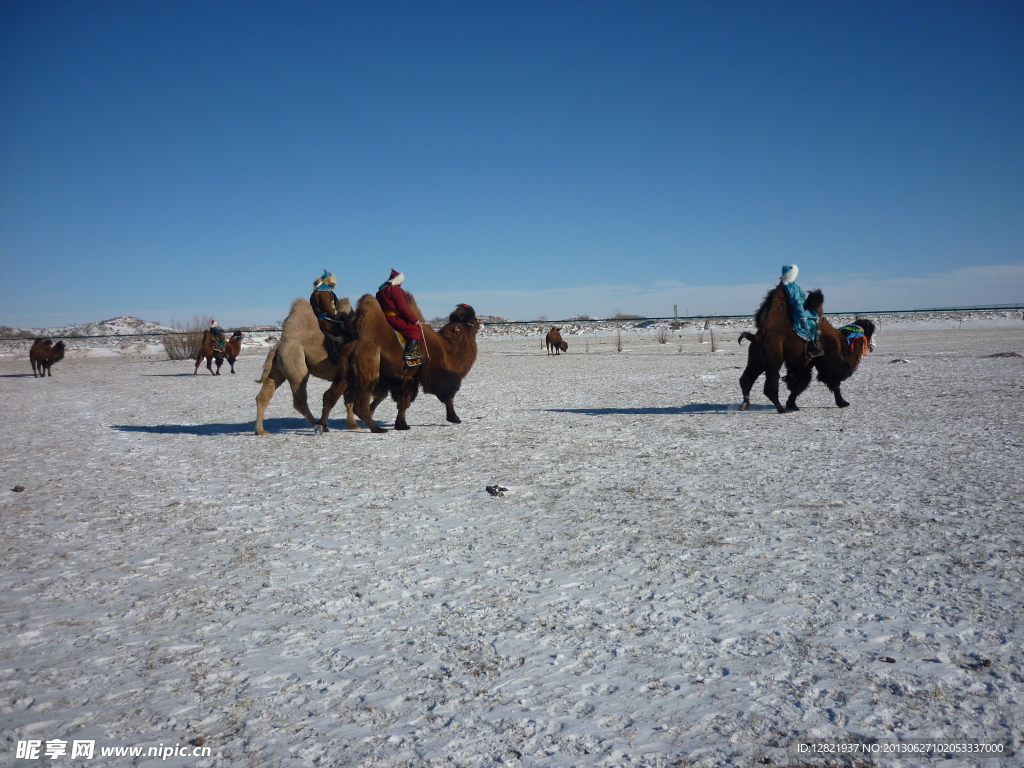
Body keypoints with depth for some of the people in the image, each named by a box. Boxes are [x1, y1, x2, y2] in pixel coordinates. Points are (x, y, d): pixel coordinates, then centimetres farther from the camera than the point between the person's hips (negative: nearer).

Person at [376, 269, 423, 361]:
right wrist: (415, 320, -7)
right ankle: (410, 352, -21)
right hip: (394, 318, -10)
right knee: (415, 329, -9)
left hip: (384, 318, 10)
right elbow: (403, 308, -15)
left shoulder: (381, 291, 19)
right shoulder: (396, 290, -11)